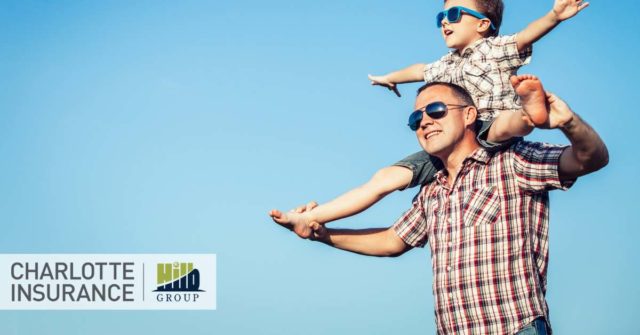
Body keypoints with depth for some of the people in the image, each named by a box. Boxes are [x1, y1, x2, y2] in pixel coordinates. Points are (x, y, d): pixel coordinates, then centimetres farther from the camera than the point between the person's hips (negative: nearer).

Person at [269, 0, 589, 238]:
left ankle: (531, 113, -80)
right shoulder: (448, 64, 25)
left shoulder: (494, 49, 2)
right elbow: (422, 70, 46)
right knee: (386, 178, -3)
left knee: (503, 126, -44)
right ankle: (308, 219, -6)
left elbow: (525, 36, -18)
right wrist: (389, 78, 65)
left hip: (489, 136, -6)